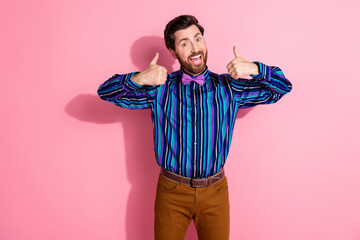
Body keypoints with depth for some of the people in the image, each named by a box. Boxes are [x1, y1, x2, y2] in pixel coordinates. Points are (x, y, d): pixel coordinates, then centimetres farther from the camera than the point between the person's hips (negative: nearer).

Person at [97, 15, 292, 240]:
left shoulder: (229, 87, 0)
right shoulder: (160, 88, -3)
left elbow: (282, 86, 3)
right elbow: (106, 91, -4)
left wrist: (255, 69, -17)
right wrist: (138, 79, -24)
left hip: (215, 191, 1)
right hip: (171, 190, 0)